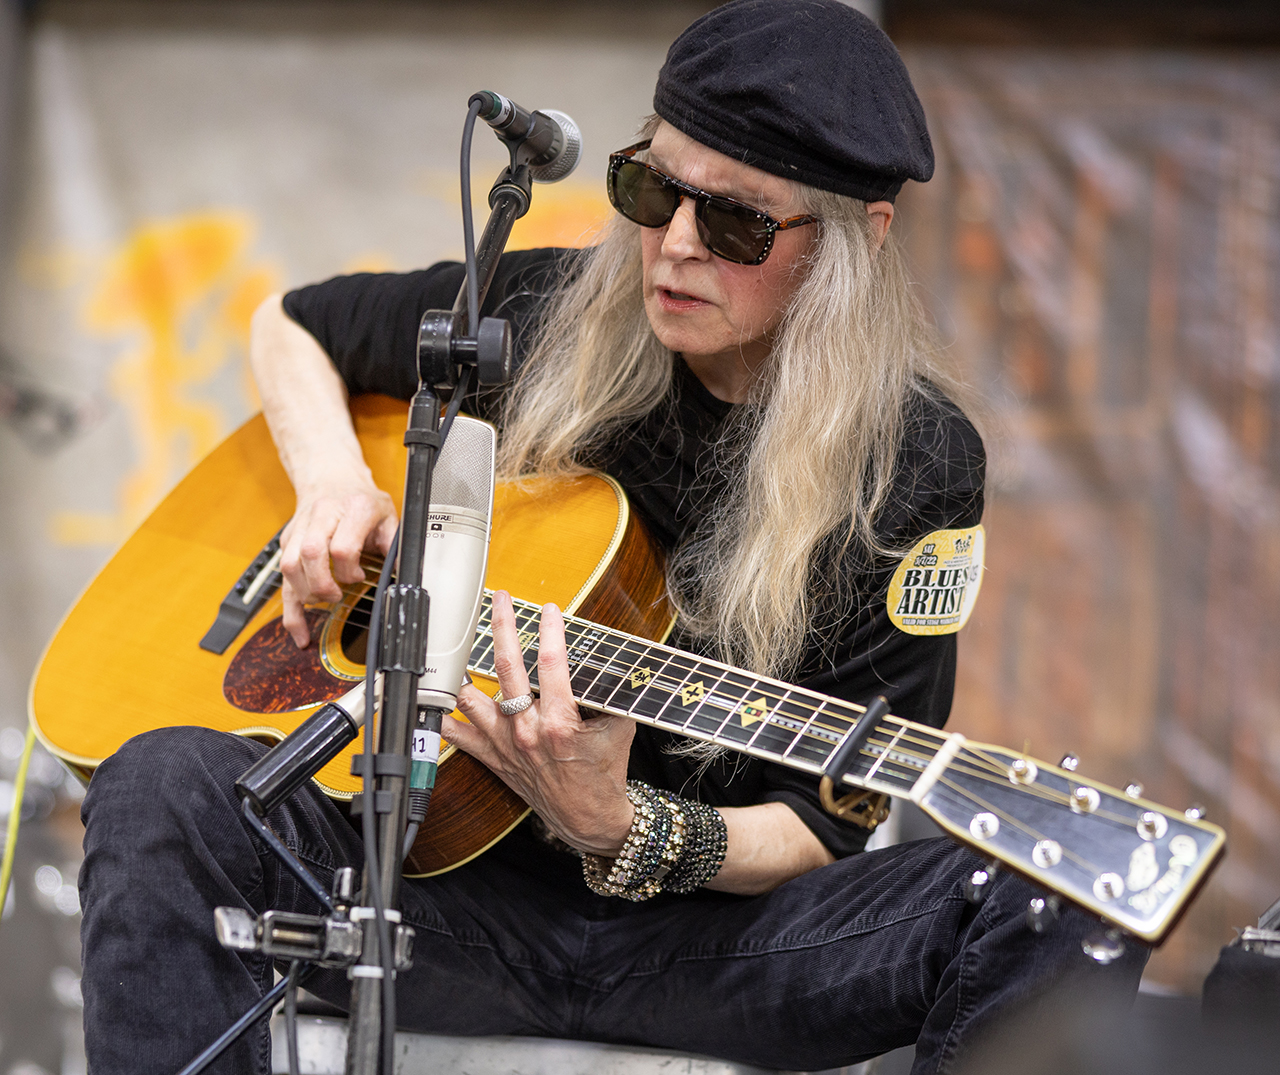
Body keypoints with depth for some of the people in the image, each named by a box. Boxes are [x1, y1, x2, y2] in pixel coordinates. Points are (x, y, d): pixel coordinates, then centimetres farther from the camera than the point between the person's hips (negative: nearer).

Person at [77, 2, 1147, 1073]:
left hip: (712, 936, -2)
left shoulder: (915, 468, -6)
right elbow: (292, 325, 22)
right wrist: (334, 482, 1)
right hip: (460, 888, 2)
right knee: (161, 785, -29)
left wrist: (622, 830, -26)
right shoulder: (542, 318, 2)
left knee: (1058, 914, -32)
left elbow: (828, 826, -7)